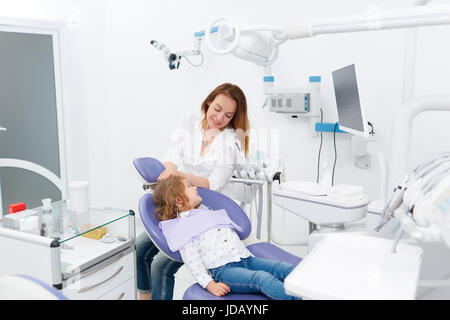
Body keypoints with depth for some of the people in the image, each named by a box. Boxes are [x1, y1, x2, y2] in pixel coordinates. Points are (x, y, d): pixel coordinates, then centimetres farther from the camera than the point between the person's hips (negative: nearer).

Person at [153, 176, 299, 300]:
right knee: (262, 278, -34)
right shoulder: (180, 226, 4)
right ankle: (296, 297, -50)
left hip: (246, 259, 8)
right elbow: (192, 261, -6)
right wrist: (210, 285, -20)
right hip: (223, 269, -8)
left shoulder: (206, 211, 30)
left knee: (283, 267, -17)